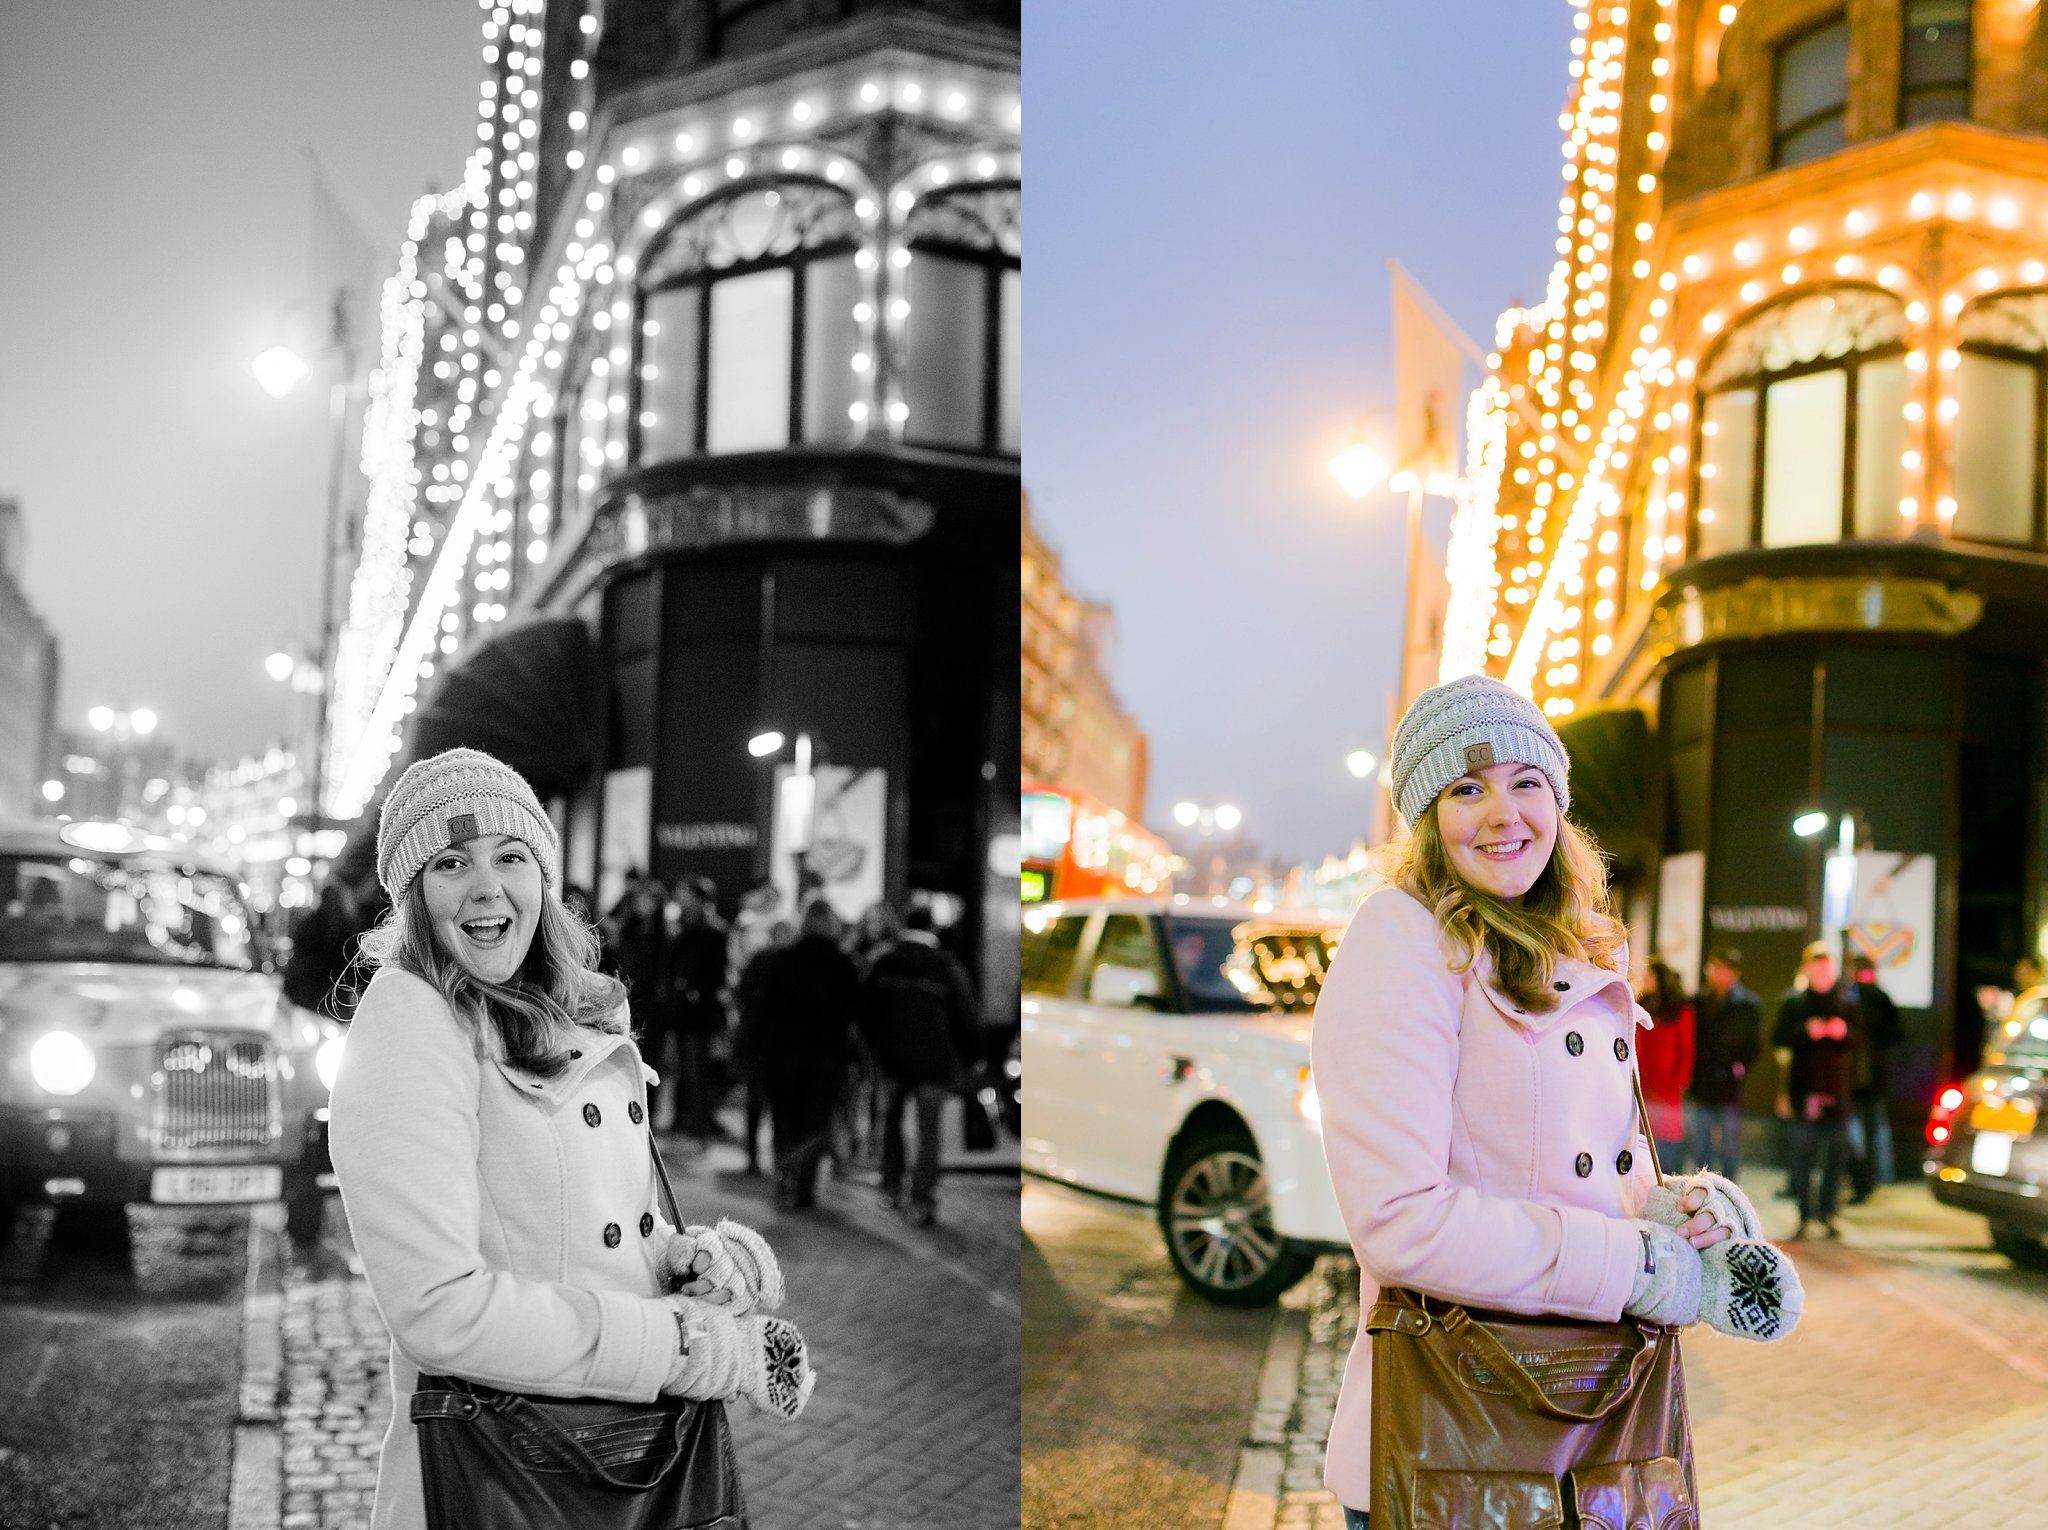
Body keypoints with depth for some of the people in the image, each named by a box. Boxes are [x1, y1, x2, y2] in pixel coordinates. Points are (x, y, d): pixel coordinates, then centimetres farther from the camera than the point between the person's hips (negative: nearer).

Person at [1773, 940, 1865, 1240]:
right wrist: (1806, 1030, -16)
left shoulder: (1848, 1004, 11)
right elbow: (1779, 1038, 0)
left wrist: (1844, 1032, -12)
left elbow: (1859, 1041, 8)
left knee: (1836, 1154, 1)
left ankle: (1827, 1213, 10)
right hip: (1804, 1088, -1)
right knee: (1803, 1154, -2)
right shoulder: (1793, 1002, 7)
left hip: (1837, 1089, 1)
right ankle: (1805, 1215, 3)